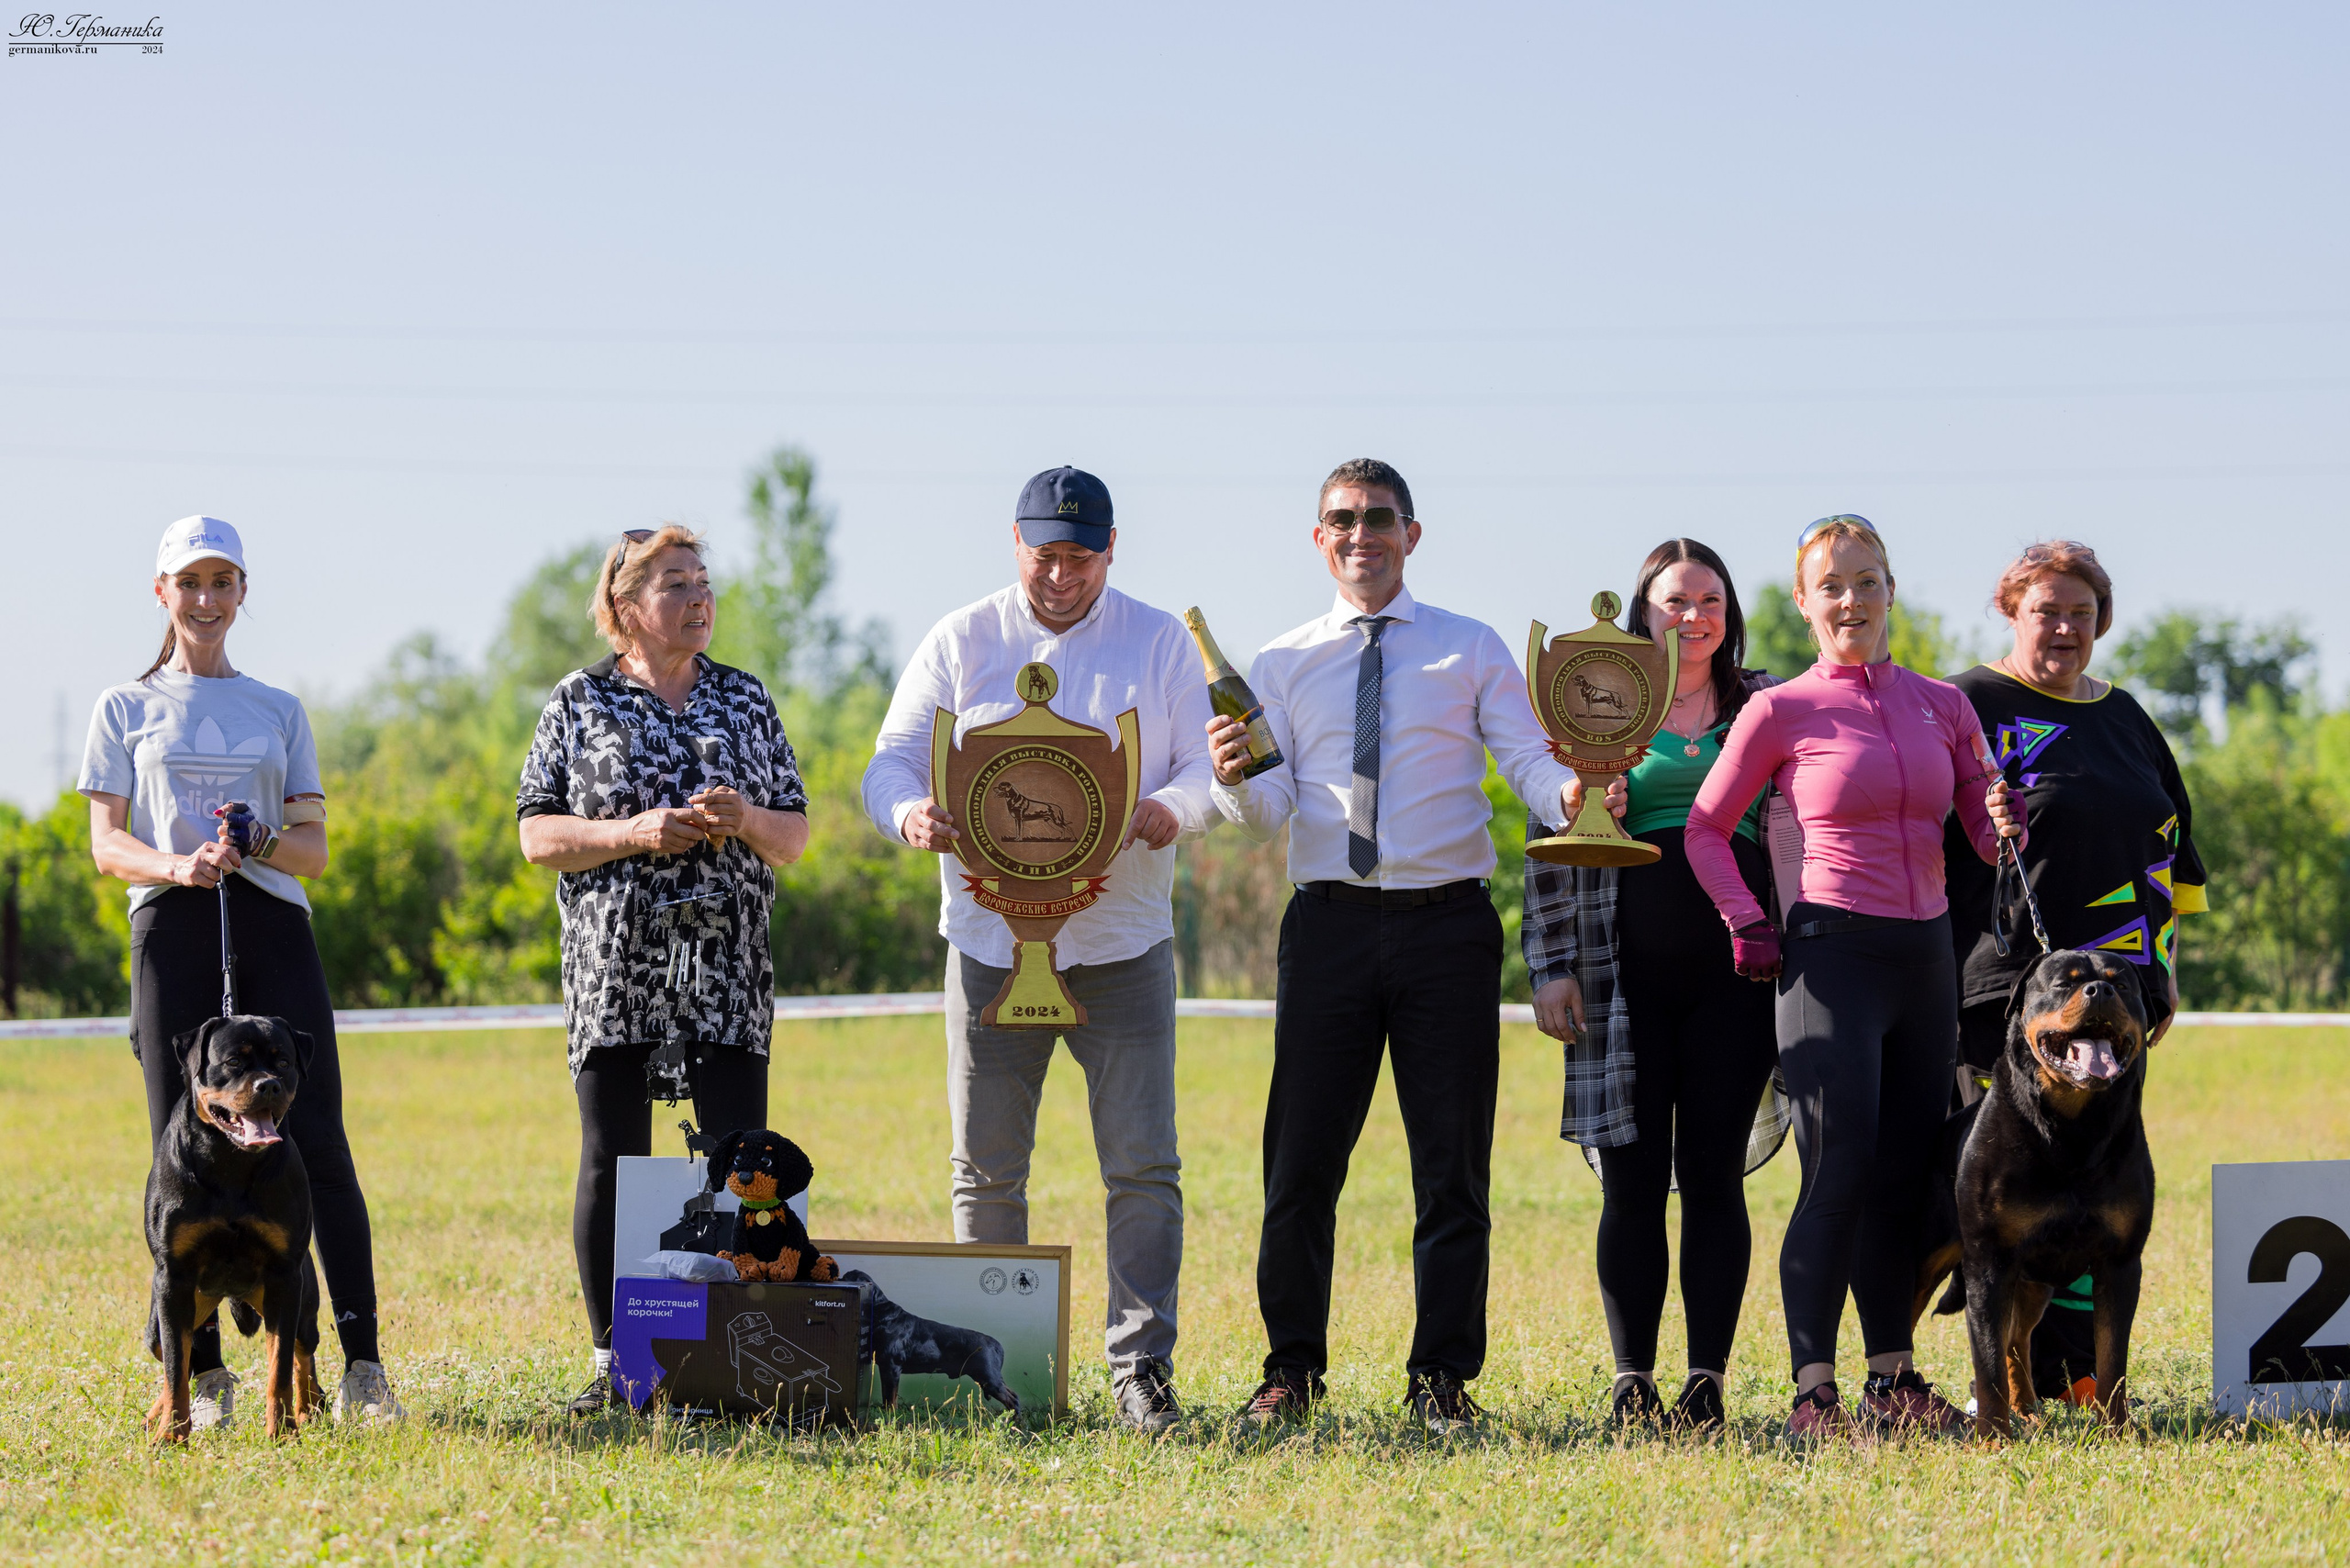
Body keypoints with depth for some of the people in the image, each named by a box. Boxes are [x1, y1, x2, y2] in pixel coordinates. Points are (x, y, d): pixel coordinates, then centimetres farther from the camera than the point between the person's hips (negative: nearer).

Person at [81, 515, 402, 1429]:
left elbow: (315, 849, 12)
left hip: (274, 924, 1)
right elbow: (106, 843, 4)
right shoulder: (126, 709, 13)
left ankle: (362, 1365, -10)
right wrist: (175, 866, -16)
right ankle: (203, 1372, 2)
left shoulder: (279, 712, 18)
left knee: (316, 1143, -9)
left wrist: (262, 843, -10)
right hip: (174, 932, -1)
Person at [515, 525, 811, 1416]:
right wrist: (633, 833, -14)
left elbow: (794, 836, 15)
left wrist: (749, 822, -8)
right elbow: (536, 835, 1)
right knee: (612, 1159, -1)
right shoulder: (580, 702, 6)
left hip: (726, 965, 2)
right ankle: (613, 1366, 5)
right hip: (613, 962, -2)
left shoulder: (745, 701, 13)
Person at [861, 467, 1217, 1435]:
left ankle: (1141, 1367, -2)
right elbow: (891, 763, 4)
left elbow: (1211, 769, 2)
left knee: (1143, 1166, -6)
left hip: (1122, 945, -1)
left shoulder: (1162, 645, 6)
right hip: (992, 942, 1)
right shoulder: (961, 643, 7)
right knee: (986, 1169, 4)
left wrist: (1172, 810, -22)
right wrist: (910, 812, -20)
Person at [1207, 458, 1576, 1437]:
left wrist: (1573, 794, -25)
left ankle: (1442, 1383, 8)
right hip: (1330, 923, 1)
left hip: (1447, 924, -1)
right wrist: (1231, 777, -22)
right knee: (1302, 1159, 0)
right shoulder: (1283, 664, 10)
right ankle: (1292, 1373, 11)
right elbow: (1268, 813, 1)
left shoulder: (1474, 651, 8)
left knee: (1452, 1164, 2)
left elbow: (1530, 760, -2)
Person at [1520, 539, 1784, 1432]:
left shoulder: (1769, 706, 11)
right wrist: (1552, 967, -1)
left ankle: (1707, 1382, 3)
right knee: (1633, 1180, 0)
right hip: (1628, 972, -1)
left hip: (1733, 967, 1)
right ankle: (1632, 1382, 5)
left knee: (1714, 1174, -1)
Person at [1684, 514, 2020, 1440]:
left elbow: (1986, 833, 14)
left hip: (1925, 954, 5)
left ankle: (1894, 1380, 13)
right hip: (1834, 952, -5)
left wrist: (2006, 825, -8)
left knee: (1907, 1176, 7)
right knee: (1840, 1175, -12)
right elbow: (1707, 830, 8)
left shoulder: (1942, 706, 11)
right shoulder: (1781, 712, -1)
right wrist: (1749, 926, -2)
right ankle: (1812, 1391, -10)